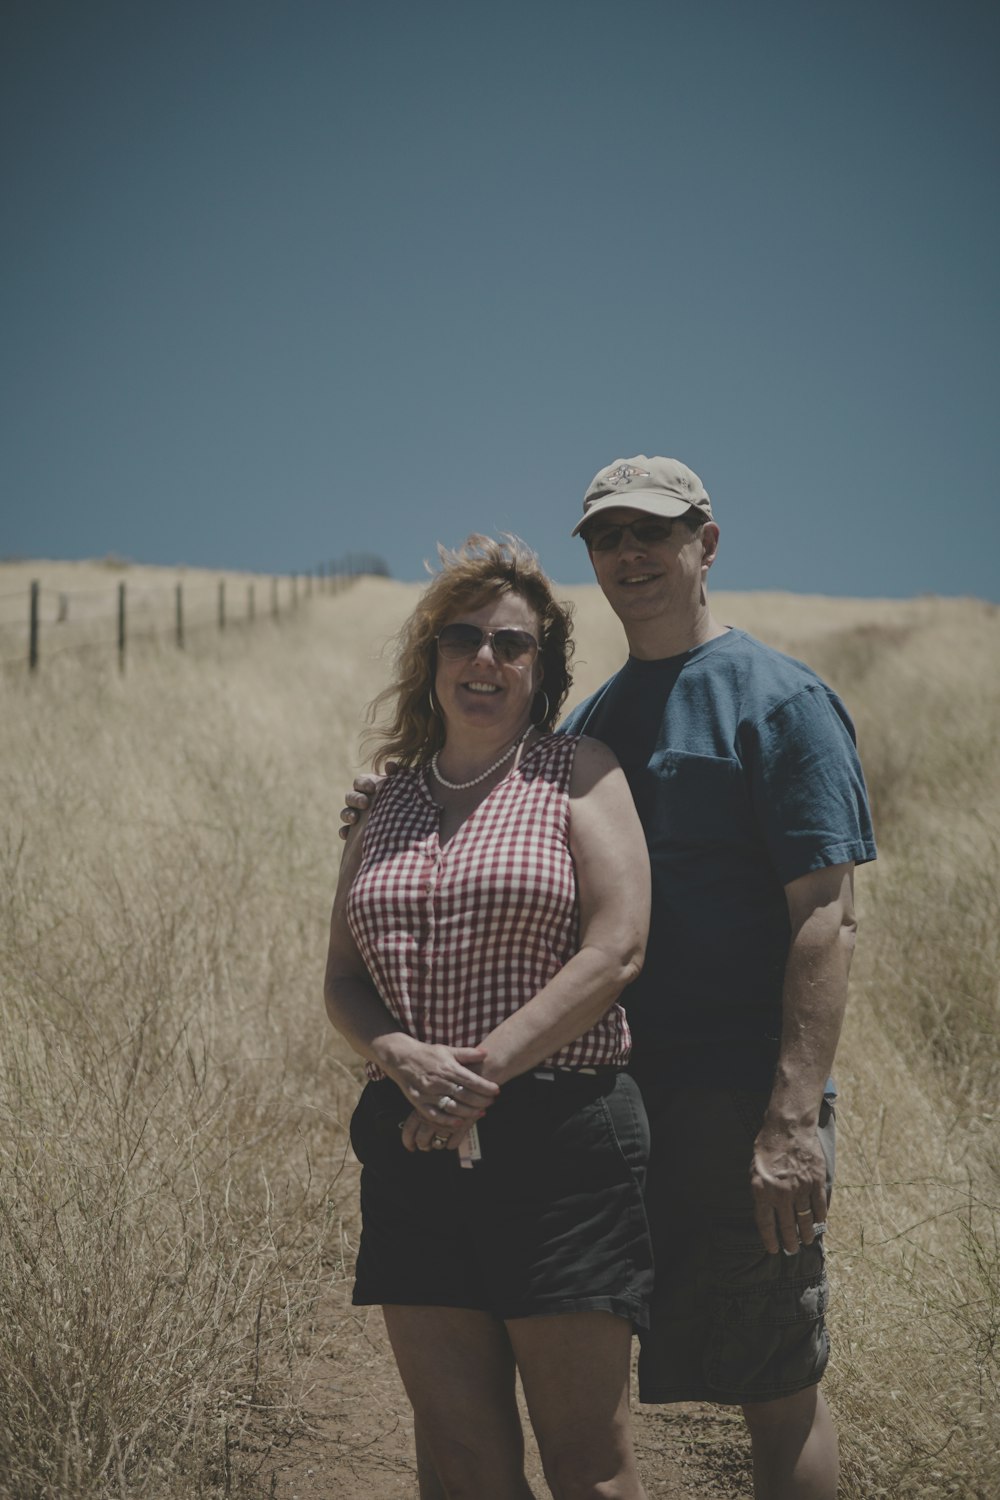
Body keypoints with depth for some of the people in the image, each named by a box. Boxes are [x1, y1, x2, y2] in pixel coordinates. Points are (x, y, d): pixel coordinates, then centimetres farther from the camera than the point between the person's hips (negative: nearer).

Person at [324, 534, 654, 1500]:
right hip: (412, 1149, 4)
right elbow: (342, 982, 11)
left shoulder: (578, 773, 2)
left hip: (559, 1134, -4)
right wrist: (404, 1057, -11)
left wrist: (483, 1069, -15)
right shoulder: (387, 805, 16)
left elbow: (615, 950, -9)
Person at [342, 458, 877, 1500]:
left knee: (778, 1391, 1)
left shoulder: (780, 700, -5)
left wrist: (793, 1119, -21)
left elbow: (827, 918, -13)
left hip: (740, 1101, -7)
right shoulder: (588, 721, 17)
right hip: (607, 1096, 7)